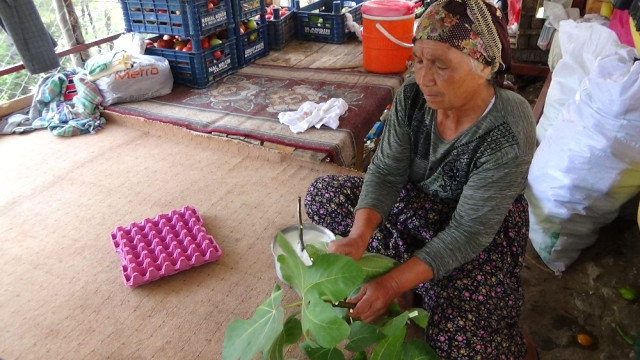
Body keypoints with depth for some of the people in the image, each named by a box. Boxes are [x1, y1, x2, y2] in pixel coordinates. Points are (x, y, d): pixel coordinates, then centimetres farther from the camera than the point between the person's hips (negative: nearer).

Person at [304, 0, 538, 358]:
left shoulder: (509, 135, -31)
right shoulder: (413, 95, -17)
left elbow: (468, 232, -29)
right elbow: (385, 171, -16)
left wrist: (393, 283, -37)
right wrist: (359, 236, -34)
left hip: (484, 230, -5)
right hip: (416, 204, 6)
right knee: (322, 193, -9)